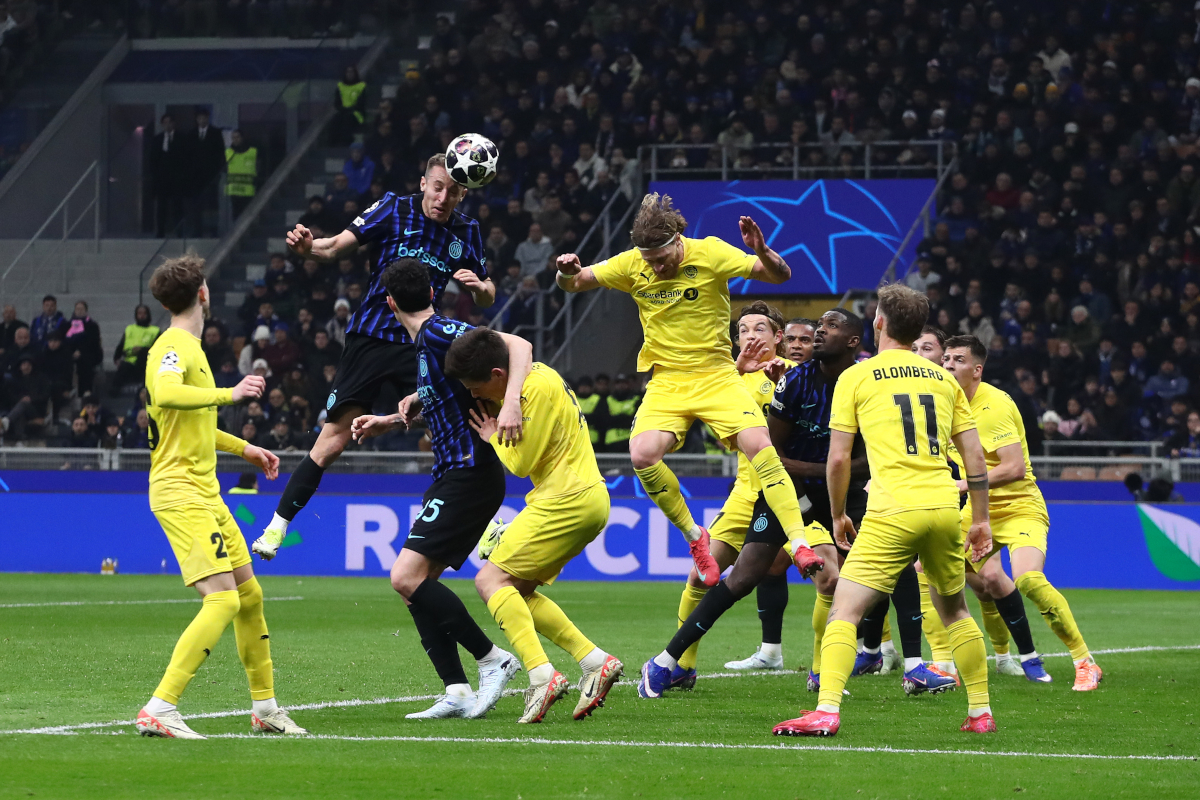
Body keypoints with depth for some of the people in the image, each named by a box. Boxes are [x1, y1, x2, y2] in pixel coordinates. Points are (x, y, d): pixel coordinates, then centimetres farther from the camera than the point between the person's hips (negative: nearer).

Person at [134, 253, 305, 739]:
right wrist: (230, 394, -31)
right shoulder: (174, 348, -12)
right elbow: (165, 394, -36)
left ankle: (265, 708, 26)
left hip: (204, 493, 10)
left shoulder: (189, 348, 19)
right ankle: (159, 710, -24)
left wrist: (245, 449, 36)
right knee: (222, 600, -19)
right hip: (181, 494, -10)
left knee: (250, 595, 15)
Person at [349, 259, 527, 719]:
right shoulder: (426, 341, 17)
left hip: (470, 471, -10)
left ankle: (493, 659, -9)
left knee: (406, 576, -16)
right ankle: (457, 693, 3)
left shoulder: (440, 333, -12)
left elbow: (518, 345, -23)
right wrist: (386, 422, 28)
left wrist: (511, 400, -38)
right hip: (454, 474, 10)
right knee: (414, 582, 6)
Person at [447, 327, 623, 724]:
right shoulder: (533, 376, 12)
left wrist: (494, 437, 5)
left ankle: (541, 675, -26)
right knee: (517, 591, 11)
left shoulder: (538, 389, -17)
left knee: (492, 580, -11)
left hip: (568, 500, -10)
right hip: (588, 500, 10)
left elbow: (520, 463, -16)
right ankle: (594, 660, 3)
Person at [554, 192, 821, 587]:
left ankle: (798, 541, -18)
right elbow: (573, 283, 4)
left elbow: (780, 276, -13)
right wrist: (568, 272, -21)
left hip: (717, 376, -2)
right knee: (642, 455, -23)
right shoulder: (632, 264, -3)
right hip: (667, 383, 2)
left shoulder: (710, 253, -11)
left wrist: (762, 251, -34)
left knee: (760, 447, -23)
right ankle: (694, 536, -3)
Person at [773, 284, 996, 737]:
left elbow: (838, 458, 3)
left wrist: (838, 516, 17)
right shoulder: (943, 379, 16)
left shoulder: (855, 378, 5)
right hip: (944, 506, 4)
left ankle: (827, 711, -19)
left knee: (844, 610, -4)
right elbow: (975, 455, 14)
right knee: (954, 611, 22)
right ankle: (980, 712, 23)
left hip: (892, 513, -4)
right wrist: (980, 519, 21)